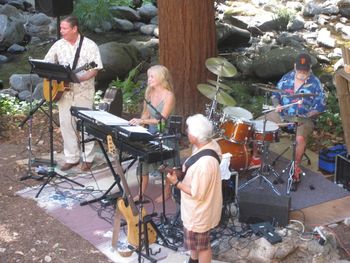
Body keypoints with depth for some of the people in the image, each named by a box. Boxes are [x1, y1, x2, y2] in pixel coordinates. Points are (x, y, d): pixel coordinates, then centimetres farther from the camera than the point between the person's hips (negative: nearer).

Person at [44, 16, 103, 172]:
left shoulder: (89, 45, -8)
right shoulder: (58, 45, 5)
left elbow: (95, 70, -13)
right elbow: (46, 64, 12)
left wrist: (78, 78, -25)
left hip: (83, 91, -4)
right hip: (63, 90, 4)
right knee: (65, 123, 4)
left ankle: (87, 158, 12)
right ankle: (71, 158, 15)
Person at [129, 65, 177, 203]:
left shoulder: (168, 96, -17)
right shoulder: (149, 92, 4)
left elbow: (162, 119, -22)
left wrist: (142, 121, -31)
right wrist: (138, 123, -5)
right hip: (151, 131, 6)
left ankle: (167, 191, 24)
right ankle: (142, 191, 5)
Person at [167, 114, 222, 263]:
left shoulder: (204, 163, -38)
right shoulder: (211, 144, -10)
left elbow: (197, 193, -28)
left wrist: (176, 183, -22)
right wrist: (183, 172, 1)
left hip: (200, 211, -9)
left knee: (201, 245, 15)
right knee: (194, 240, 31)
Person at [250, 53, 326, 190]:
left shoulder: (315, 83, -11)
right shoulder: (287, 77, 1)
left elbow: (320, 107, -10)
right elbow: (275, 93, 11)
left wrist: (304, 117, -21)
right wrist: (277, 105, -11)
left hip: (304, 118, -4)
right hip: (283, 114, 5)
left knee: (300, 138, -35)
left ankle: (296, 167, -10)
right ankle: (255, 157, 9)